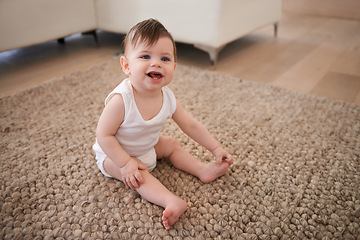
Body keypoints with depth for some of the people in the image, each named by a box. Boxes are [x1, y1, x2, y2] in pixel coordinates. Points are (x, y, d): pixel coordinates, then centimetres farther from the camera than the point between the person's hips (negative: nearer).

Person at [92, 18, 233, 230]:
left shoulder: (168, 97, -19)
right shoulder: (121, 100, -37)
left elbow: (191, 125, -7)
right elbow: (104, 135, -27)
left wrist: (216, 148, -4)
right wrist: (126, 163, -31)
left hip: (148, 147, 6)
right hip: (115, 155, -6)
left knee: (172, 145, 7)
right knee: (138, 174, -28)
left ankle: (203, 170, 12)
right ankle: (171, 200, -33)